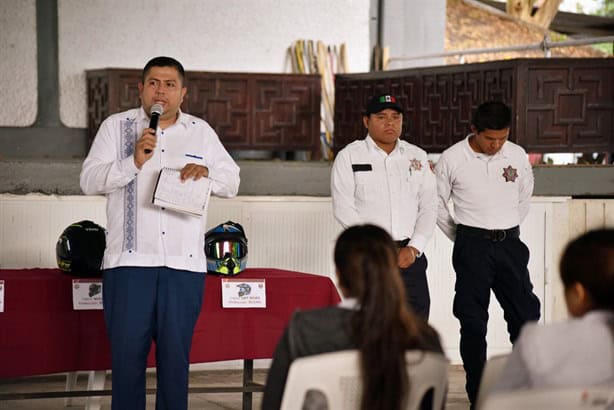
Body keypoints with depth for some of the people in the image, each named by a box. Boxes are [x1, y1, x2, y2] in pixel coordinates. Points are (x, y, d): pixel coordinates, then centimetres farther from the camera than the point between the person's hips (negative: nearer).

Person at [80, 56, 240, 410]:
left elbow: (232, 182, 15)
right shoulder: (116, 127, 9)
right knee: (128, 352, -2)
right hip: (130, 260, -2)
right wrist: (134, 162, -13)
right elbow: (89, 181, 1)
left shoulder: (202, 132, 15)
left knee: (176, 354, 4)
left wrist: (206, 172, -6)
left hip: (184, 263, 2)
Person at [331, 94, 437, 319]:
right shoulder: (349, 156, 3)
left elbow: (429, 207, 9)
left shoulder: (417, 156, 14)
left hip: (409, 254, 3)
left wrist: (414, 248, -5)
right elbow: (343, 209, -6)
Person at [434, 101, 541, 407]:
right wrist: (461, 239, 8)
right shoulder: (452, 159, -6)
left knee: (525, 314, 1)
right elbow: (437, 204, 5)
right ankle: (478, 397, 6)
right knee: (473, 321, 0)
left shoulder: (517, 155, 2)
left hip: (510, 243, 3)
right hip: (472, 245, -2)